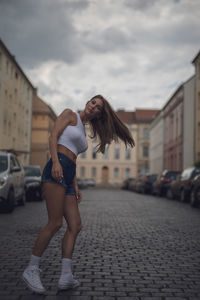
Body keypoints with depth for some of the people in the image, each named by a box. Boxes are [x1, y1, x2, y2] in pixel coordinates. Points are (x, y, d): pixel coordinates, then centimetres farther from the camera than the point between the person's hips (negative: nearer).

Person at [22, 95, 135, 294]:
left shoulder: (82, 131, 29)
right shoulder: (70, 114, 8)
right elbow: (53, 136, -6)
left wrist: (75, 186, 17)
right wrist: (56, 162, -21)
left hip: (67, 177, 8)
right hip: (56, 169, -8)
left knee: (75, 226, -1)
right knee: (55, 223, -15)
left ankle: (66, 277, -3)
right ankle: (31, 270, -4)